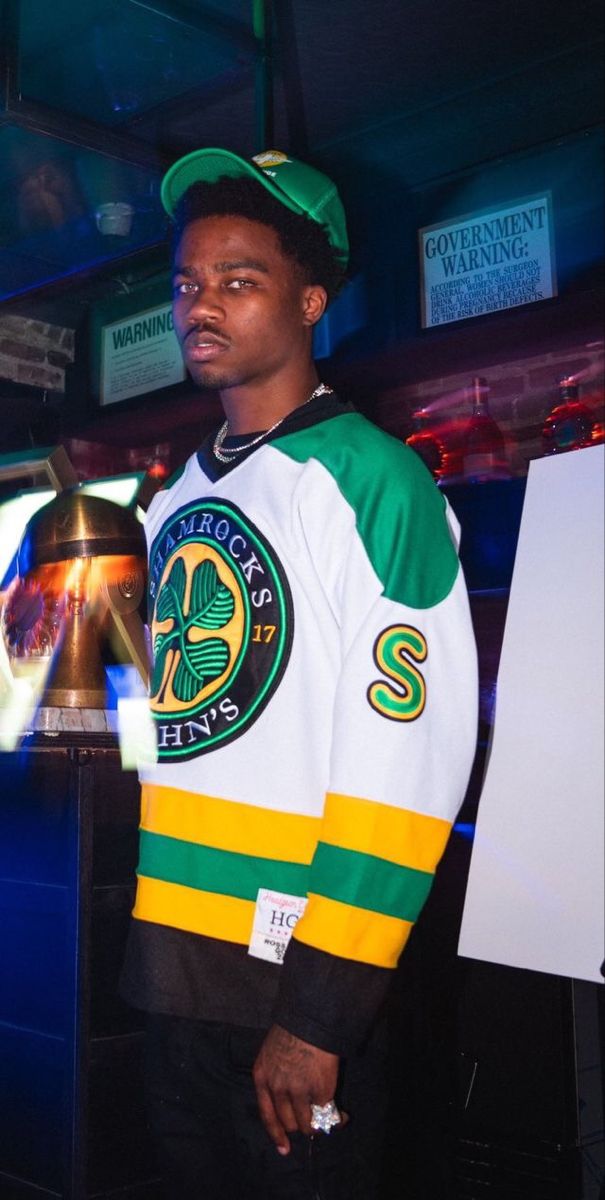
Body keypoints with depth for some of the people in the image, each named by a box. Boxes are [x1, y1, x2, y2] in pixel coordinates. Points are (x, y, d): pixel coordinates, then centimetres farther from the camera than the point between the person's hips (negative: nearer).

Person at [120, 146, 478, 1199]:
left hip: (295, 990, -7)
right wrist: (145, 937, 14)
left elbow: (410, 756, -18)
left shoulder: (371, 481, -12)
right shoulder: (175, 505, 10)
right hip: (168, 966, 7)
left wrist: (321, 1011, -18)